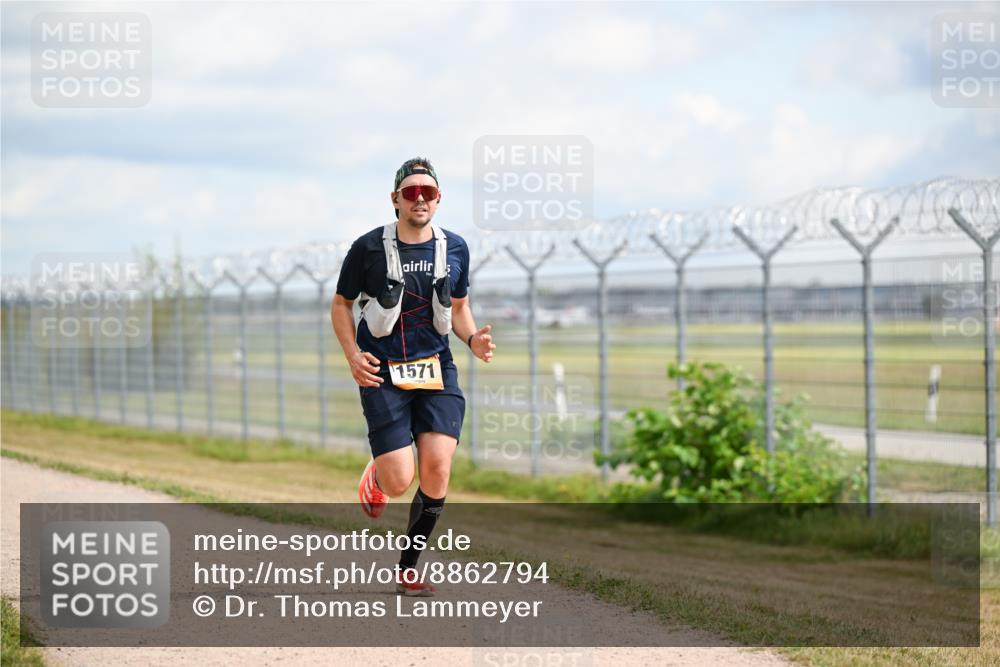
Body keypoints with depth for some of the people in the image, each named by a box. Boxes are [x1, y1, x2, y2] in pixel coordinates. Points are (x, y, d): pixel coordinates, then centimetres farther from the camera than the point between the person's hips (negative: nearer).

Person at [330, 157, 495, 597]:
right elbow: (341, 304, 7)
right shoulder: (369, 248, -3)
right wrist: (353, 356, -7)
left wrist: (473, 339, -1)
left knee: (437, 467, -14)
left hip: (436, 368, 3)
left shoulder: (454, 248, 7)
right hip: (382, 373, -3)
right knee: (400, 481, -13)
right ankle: (376, 476, 29)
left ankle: (408, 568, 5)